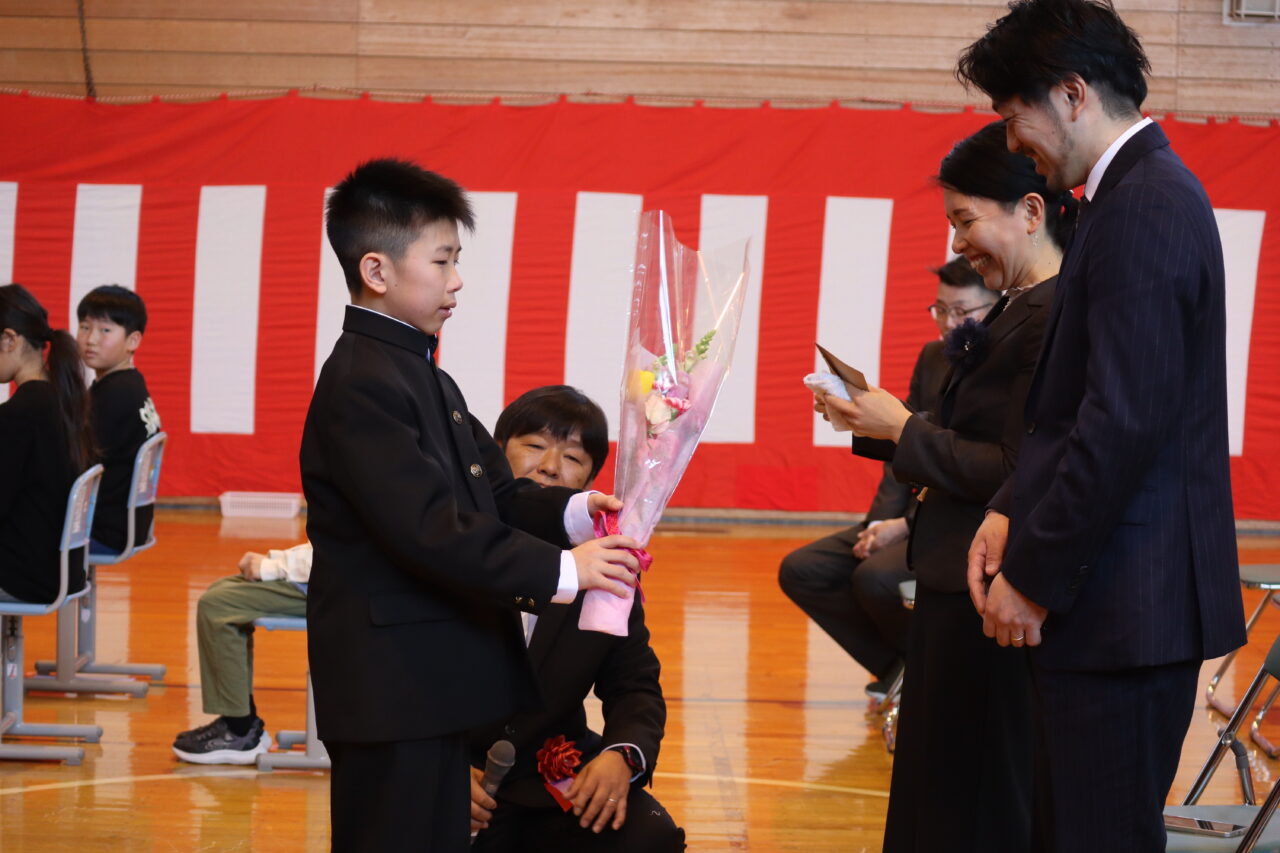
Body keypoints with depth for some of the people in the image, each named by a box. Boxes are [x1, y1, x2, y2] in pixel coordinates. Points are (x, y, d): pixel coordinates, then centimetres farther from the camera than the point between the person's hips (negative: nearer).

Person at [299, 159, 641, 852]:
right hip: (392, 694, -11)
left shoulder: (418, 373, 18)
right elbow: (431, 530, -25)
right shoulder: (361, 386, -17)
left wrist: (571, 512, -3)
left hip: (433, 686, 11)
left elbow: (493, 495, 15)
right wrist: (559, 572, -22)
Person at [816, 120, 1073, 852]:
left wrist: (904, 429, -14)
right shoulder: (1016, 309, 13)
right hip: (960, 592, 10)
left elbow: (1020, 474, -23)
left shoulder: (1055, 317, -18)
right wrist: (878, 425, 3)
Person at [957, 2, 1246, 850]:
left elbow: (1125, 423, -22)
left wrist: (1036, 575, -15)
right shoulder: (1145, 193, 15)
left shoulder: (1144, 208, -17)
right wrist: (1013, 512, 8)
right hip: (1124, 596, 10)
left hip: (1128, 604, -10)